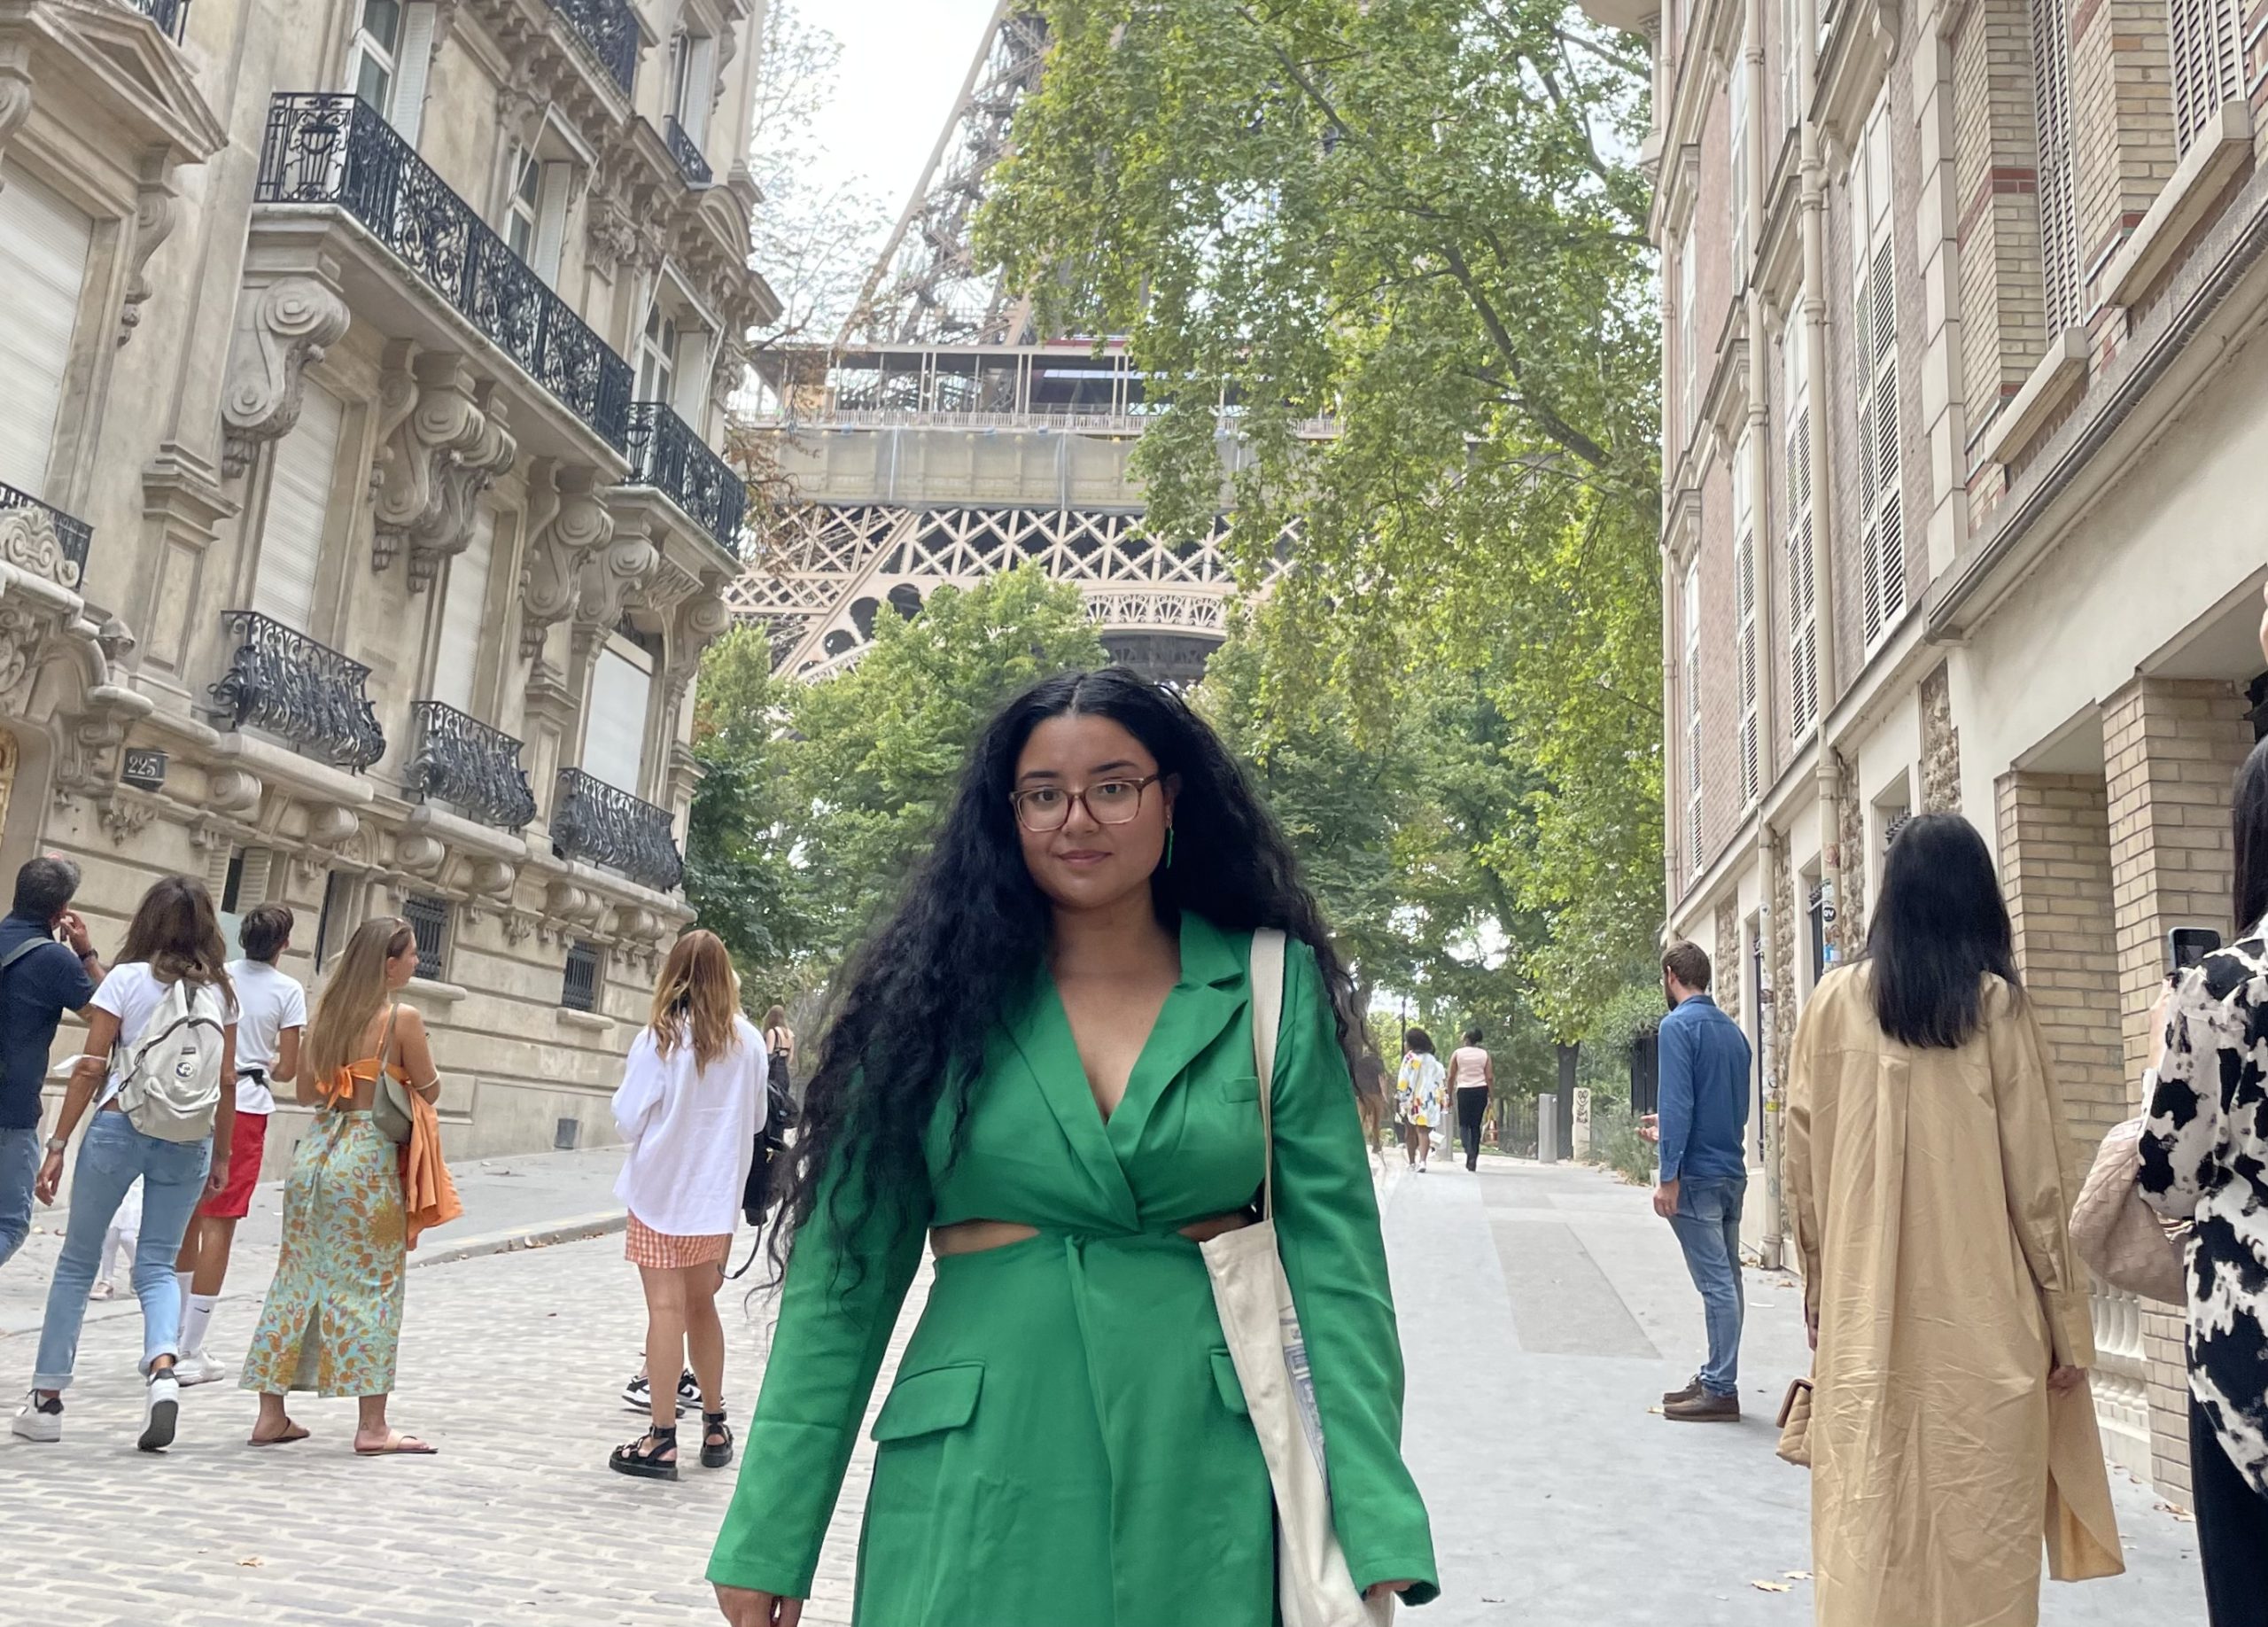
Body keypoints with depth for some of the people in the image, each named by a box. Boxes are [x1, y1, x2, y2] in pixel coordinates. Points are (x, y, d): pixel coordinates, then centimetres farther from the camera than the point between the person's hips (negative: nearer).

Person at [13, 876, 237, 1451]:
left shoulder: (128, 978, -2)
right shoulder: (220, 992, 6)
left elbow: (91, 1068, -5)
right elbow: (226, 1081, 7)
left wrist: (58, 1145, -2)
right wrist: (221, 1156, 14)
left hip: (119, 1128, -2)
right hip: (189, 1143, 2)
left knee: (77, 1261, 12)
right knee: (158, 1264, 9)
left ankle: (46, 1399, 15)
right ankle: (162, 1369, -16)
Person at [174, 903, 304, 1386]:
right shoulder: (288, 990, -4)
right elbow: (286, 1070, -3)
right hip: (245, 1109, -4)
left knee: (186, 1220, 14)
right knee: (219, 1225, 0)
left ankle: (170, 1341, 23)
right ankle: (190, 1352, 1)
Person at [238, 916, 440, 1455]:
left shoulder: (326, 1013, 8)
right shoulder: (402, 1018, -11)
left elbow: (306, 1092, 12)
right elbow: (429, 1089, -4)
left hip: (315, 1151, 6)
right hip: (368, 1158, -6)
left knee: (296, 1278, 13)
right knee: (372, 1286, 0)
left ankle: (271, 1415, 19)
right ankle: (372, 1426, 4)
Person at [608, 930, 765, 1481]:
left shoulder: (660, 1037, -13)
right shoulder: (747, 1041, -3)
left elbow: (628, 1119, -11)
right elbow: (756, 1119, 7)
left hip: (661, 1189, -3)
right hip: (718, 1193, 4)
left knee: (666, 1309, -1)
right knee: (701, 1305, 17)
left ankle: (662, 1439, 2)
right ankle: (714, 1426, 24)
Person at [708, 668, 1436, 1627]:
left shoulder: (1273, 990, 0)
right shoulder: (939, 997, -1)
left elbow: (1335, 1268, -3)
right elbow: (846, 1273, 0)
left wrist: (1375, 1543, -9)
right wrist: (768, 1542, -2)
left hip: (1206, 1480, 1)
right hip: (978, 1485, 0)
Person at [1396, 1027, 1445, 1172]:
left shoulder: (1410, 1057, -4)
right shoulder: (1433, 1060, 10)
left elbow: (1403, 1080, -9)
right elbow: (1440, 1080, 9)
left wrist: (1398, 1098, -6)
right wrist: (1440, 1101, 13)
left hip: (1411, 1100, -3)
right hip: (1428, 1101, 3)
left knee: (1410, 1131, 12)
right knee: (1423, 1131, -4)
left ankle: (1412, 1162, 18)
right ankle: (1422, 1161, -22)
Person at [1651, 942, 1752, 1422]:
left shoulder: (1679, 1026, -11)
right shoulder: (1733, 1030, 13)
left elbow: (1677, 1105, -18)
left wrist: (1668, 1176, -17)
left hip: (1698, 1174, -8)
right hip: (1733, 1171, 8)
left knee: (1715, 1283, -6)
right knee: (1726, 1279, 12)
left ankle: (1720, 1391, -2)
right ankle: (1717, 1378, 20)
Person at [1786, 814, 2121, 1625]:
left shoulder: (1834, 1001, 0)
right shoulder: (1996, 1004, -3)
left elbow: (1804, 1168, 4)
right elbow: (2036, 1175, -2)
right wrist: (2065, 1319, 7)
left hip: (1865, 1315, 1)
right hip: (1983, 1315, -1)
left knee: (1869, 1525, 7)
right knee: (1982, 1524, 6)